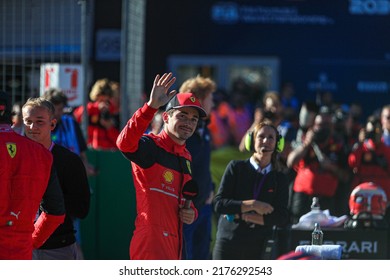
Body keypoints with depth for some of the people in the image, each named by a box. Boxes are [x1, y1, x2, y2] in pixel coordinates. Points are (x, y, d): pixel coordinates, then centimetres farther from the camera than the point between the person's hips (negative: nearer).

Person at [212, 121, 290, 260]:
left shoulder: (280, 179, 8)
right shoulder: (236, 168, 4)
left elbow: (282, 218, -2)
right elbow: (219, 204, -5)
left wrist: (246, 217, -10)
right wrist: (253, 205, -14)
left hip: (258, 250, 1)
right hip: (228, 244, -1)